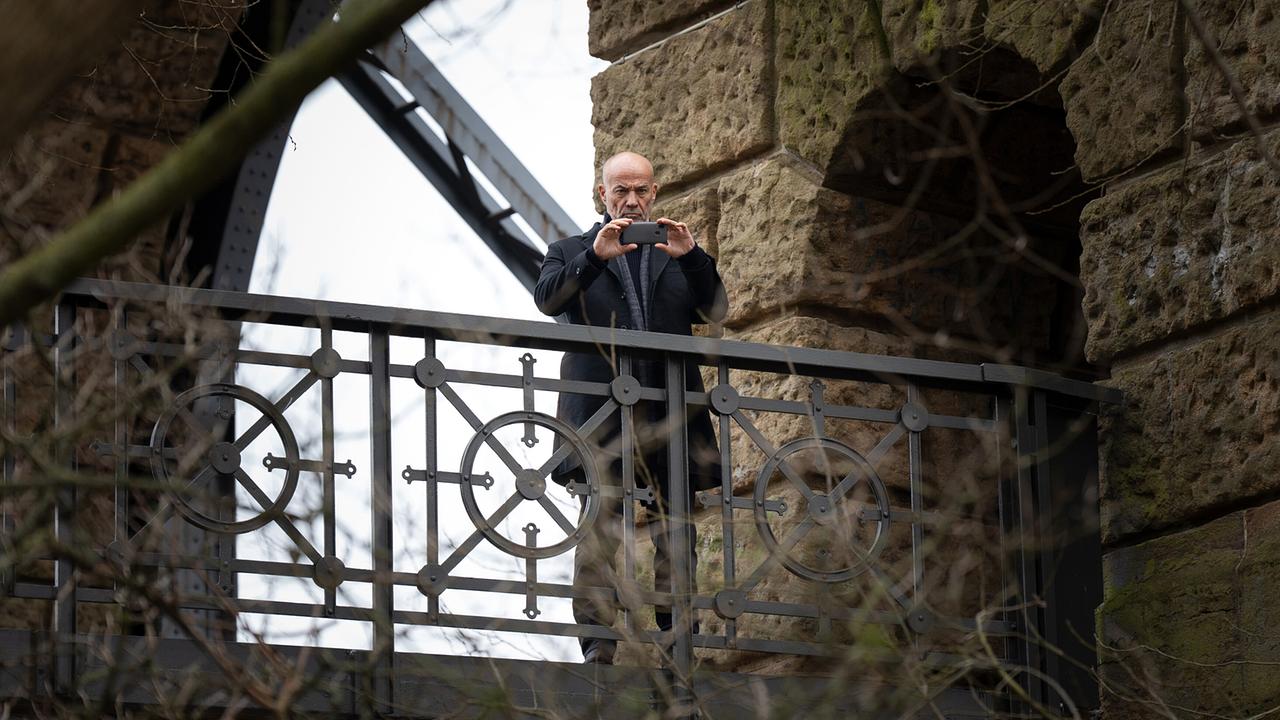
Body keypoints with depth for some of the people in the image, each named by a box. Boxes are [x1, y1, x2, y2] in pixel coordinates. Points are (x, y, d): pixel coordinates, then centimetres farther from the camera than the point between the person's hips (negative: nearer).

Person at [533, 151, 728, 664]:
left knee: (675, 530, 0)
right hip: (603, 412, -2)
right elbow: (547, 300, -5)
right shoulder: (572, 252, 15)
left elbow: (715, 310, 7)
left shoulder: (675, 255, 21)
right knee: (600, 524, -9)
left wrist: (692, 257, -10)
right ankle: (597, 644, -10)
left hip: (668, 413, 3)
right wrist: (594, 257, -19)